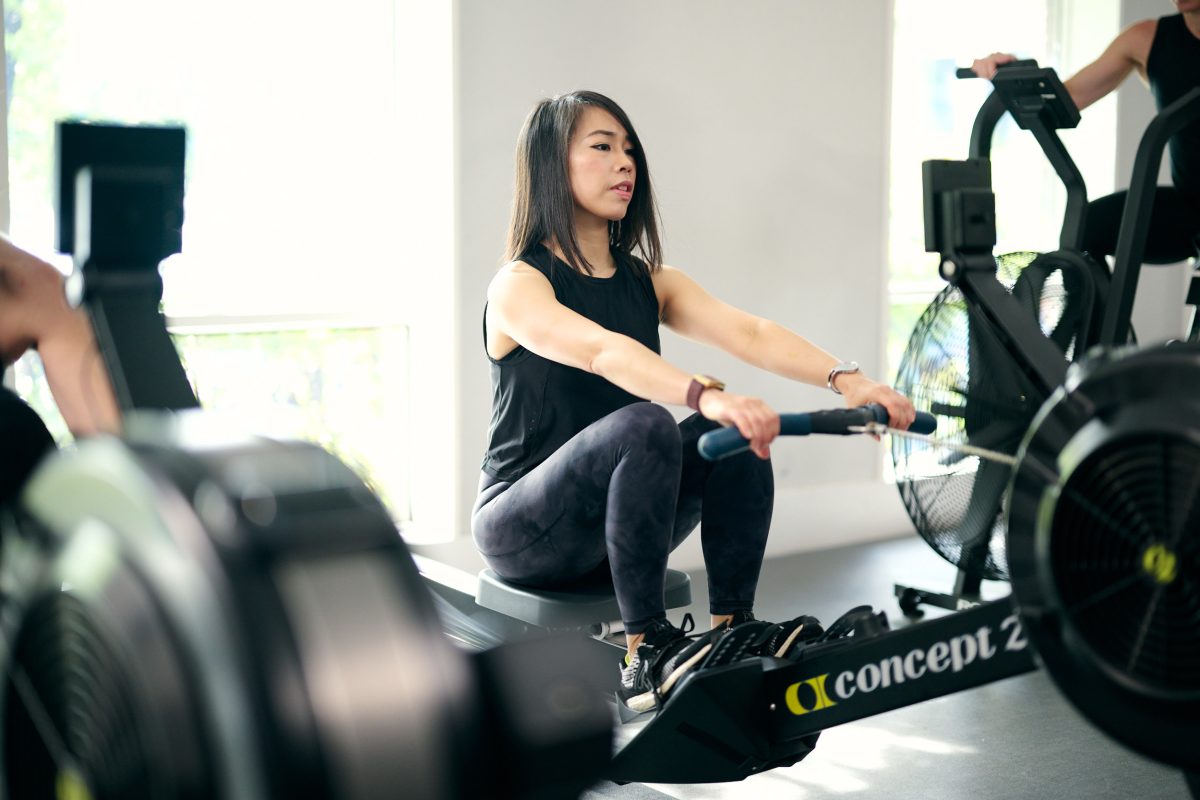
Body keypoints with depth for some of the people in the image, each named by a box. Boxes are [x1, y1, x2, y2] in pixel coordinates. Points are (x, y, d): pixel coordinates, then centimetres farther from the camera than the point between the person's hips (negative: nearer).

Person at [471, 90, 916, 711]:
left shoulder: (649, 282, 7)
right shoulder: (518, 285, -12)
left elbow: (749, 333, -12)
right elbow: (600, 353, -34)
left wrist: (844, 379, -29)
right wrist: (706, 397, -51)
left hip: (614, 520, 6)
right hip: (521, 526, -6)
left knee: (741, 431, -19)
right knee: (643, 426, -33)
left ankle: (732, 628, -12)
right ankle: (645, 652, -24)